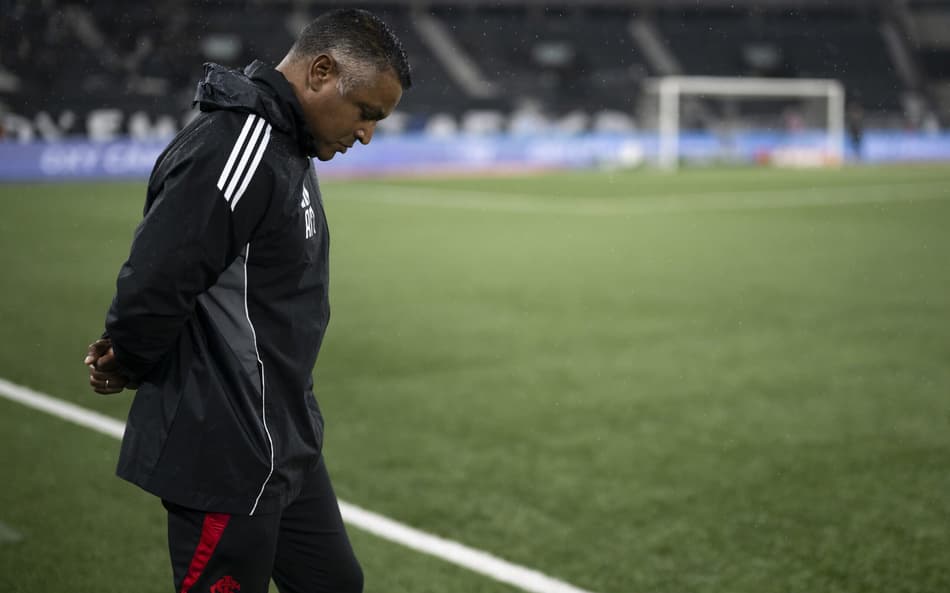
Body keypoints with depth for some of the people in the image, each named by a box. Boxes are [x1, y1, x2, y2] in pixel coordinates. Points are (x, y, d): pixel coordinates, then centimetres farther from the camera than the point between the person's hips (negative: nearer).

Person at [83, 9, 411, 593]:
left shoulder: (286, 149, 11)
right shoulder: (238, 147, -23)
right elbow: (154, 283, -28)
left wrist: (128, 356, 1)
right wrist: (129, 365, -7)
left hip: (287, 446, 10)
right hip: (228, 460, -10)